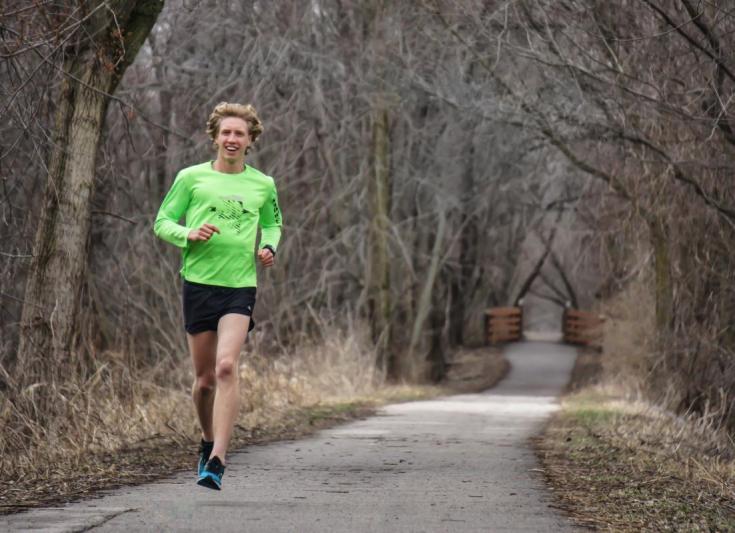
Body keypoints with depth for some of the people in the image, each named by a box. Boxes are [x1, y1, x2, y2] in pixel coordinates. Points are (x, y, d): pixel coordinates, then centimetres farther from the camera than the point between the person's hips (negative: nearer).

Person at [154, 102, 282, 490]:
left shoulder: (263, 185, 8)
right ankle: (209, 441, 34)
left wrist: (269, 247, 5)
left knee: (226, 367, -20)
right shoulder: (191, 178, 3)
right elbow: (162, 222, 7)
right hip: (198, 283, 1)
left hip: (240, 286, -1)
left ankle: (217, 461, -23)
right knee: (204, 376, 6)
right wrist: (188, 235, -13)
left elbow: (272, 224, 26)